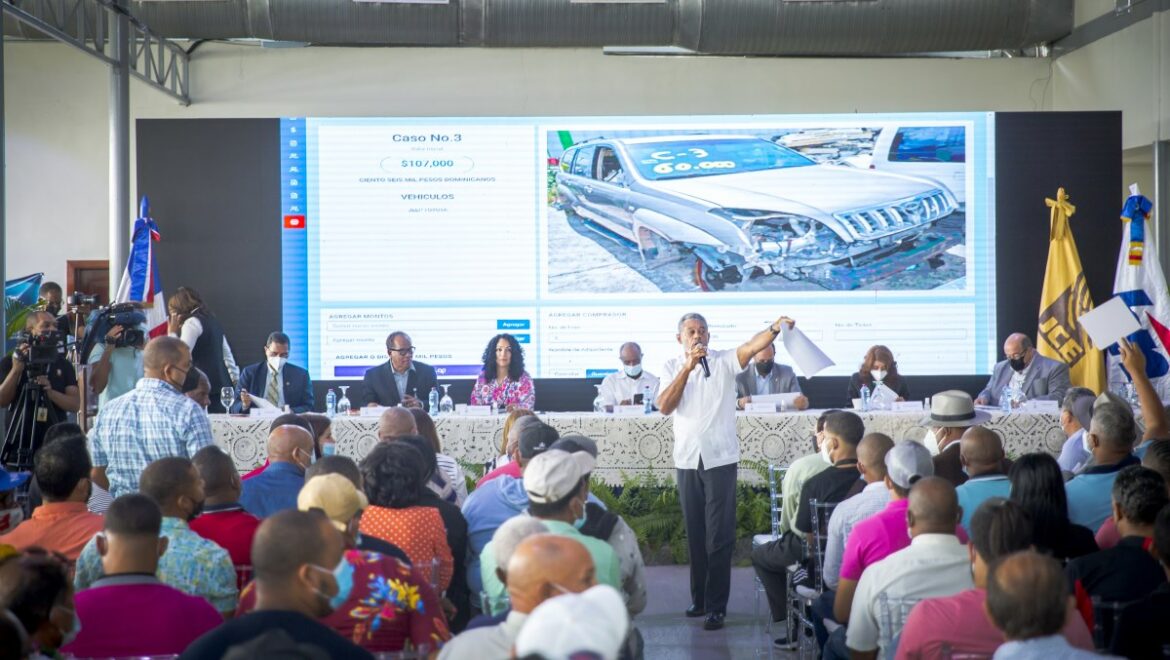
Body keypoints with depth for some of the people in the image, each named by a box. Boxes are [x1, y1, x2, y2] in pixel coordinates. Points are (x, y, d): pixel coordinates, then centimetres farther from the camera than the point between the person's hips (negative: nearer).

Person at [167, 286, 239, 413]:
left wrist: (172, 333, -2)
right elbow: (226, 353, 24)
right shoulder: (212, 321, 19)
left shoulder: (193, 322, -8)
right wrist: (235, 379, 27)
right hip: (220, 385, 9)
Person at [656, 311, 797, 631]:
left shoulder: (724, 361, 0)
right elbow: (665, 406, -8)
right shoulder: (672, 368, 7)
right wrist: (688, 367, -15)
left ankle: (716, 607, -4)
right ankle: (699, 598, 23)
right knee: (694, 533, 11)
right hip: (687, 460, 3)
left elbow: (751, 346, -19)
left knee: (719, 535, -6)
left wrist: (774, 329, -38)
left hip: (720, 458, -3)